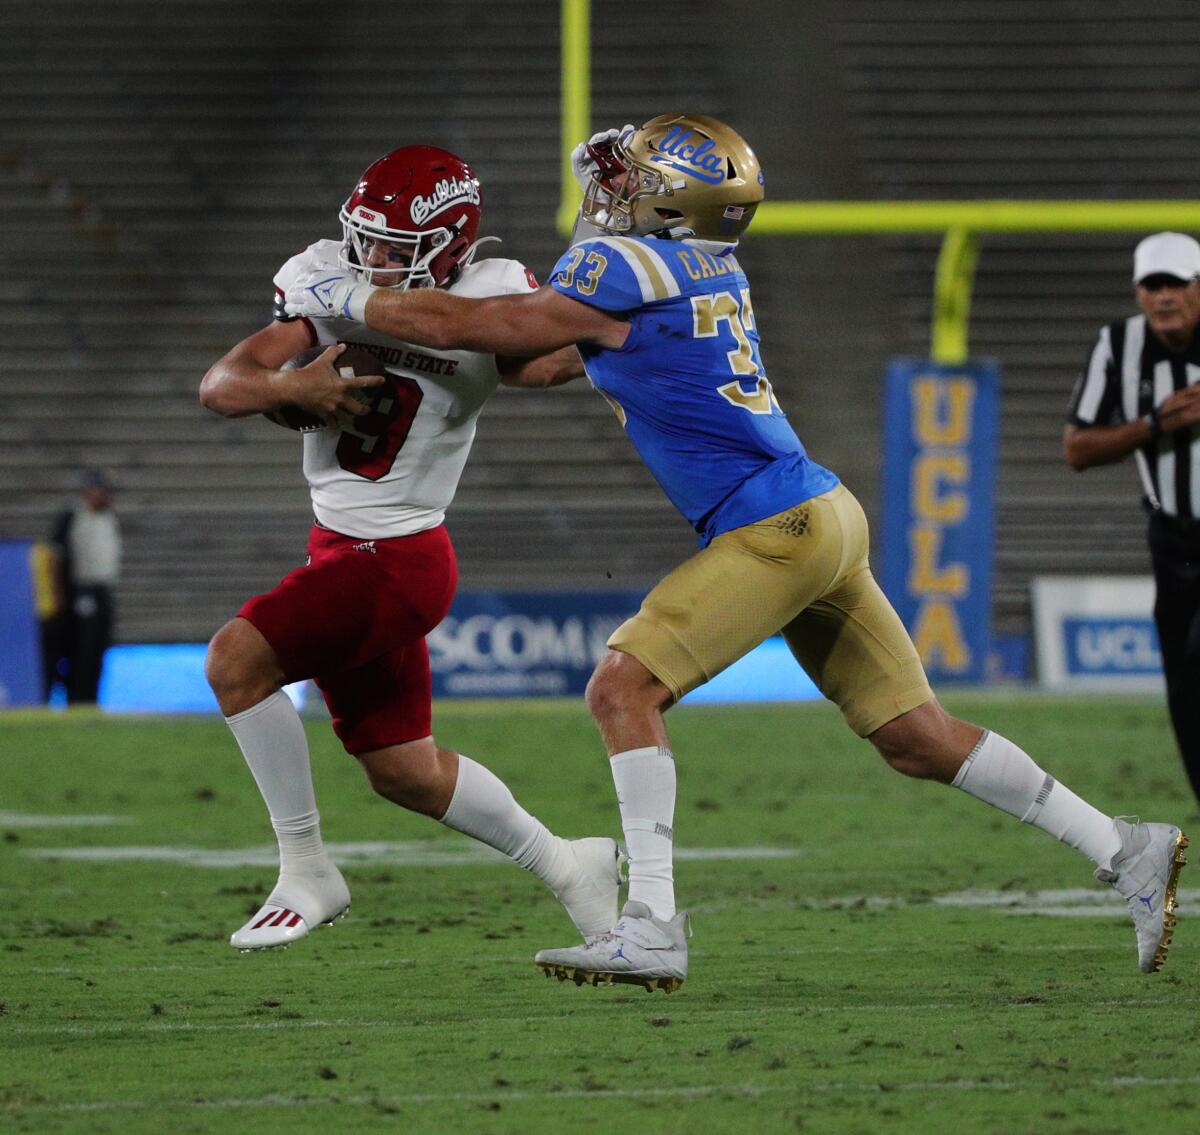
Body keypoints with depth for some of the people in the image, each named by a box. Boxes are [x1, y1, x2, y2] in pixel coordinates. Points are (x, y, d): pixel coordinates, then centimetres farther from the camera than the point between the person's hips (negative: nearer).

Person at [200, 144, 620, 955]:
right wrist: (289, 387, -28)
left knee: (236, 661, -21)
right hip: (342, 546, 7)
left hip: (399, 559, -7)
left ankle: (307, 872, -9)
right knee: (404, 771, 16)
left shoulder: (491, 299, -13)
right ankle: (564, 864, 35)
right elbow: (220, 386, -9)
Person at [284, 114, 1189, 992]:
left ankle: (654, 928, -16)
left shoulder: (618, 274, -9)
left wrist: (340, 297, 9)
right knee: (919, 737, 12)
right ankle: (1126, 851, 13)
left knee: (625, 688, -10)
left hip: (773, 529, -9)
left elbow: (454, 326, -4)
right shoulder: (714, 271, 15)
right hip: (825, 519, 9)